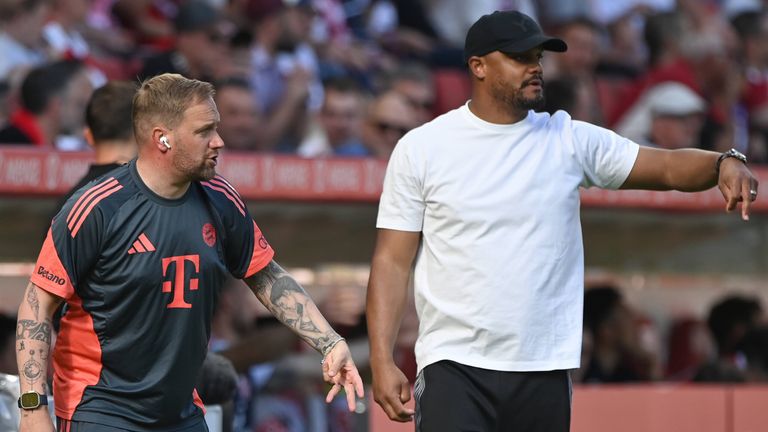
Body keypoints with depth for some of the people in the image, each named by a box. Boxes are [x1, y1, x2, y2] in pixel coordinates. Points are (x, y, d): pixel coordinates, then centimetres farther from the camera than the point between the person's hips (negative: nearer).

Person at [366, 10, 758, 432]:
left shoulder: (571, 141, 6)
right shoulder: (421, 148, 1)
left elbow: (669, 166, 1)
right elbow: (392, 261, 0)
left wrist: (724, 163, -21)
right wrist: (382, 361, -9)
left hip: (545, 372, 3)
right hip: (454, 367, -3)